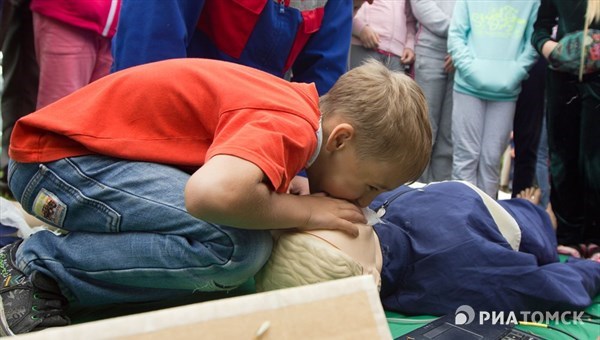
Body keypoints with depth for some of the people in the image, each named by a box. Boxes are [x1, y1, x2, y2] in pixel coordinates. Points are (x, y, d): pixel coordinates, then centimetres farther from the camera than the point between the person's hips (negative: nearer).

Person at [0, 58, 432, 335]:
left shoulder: (297, 105, 2)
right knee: (236, 246, -26)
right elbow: (212, 193, -42)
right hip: (57, 154, -9)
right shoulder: (292, 127, -25)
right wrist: (305, 212, -23)